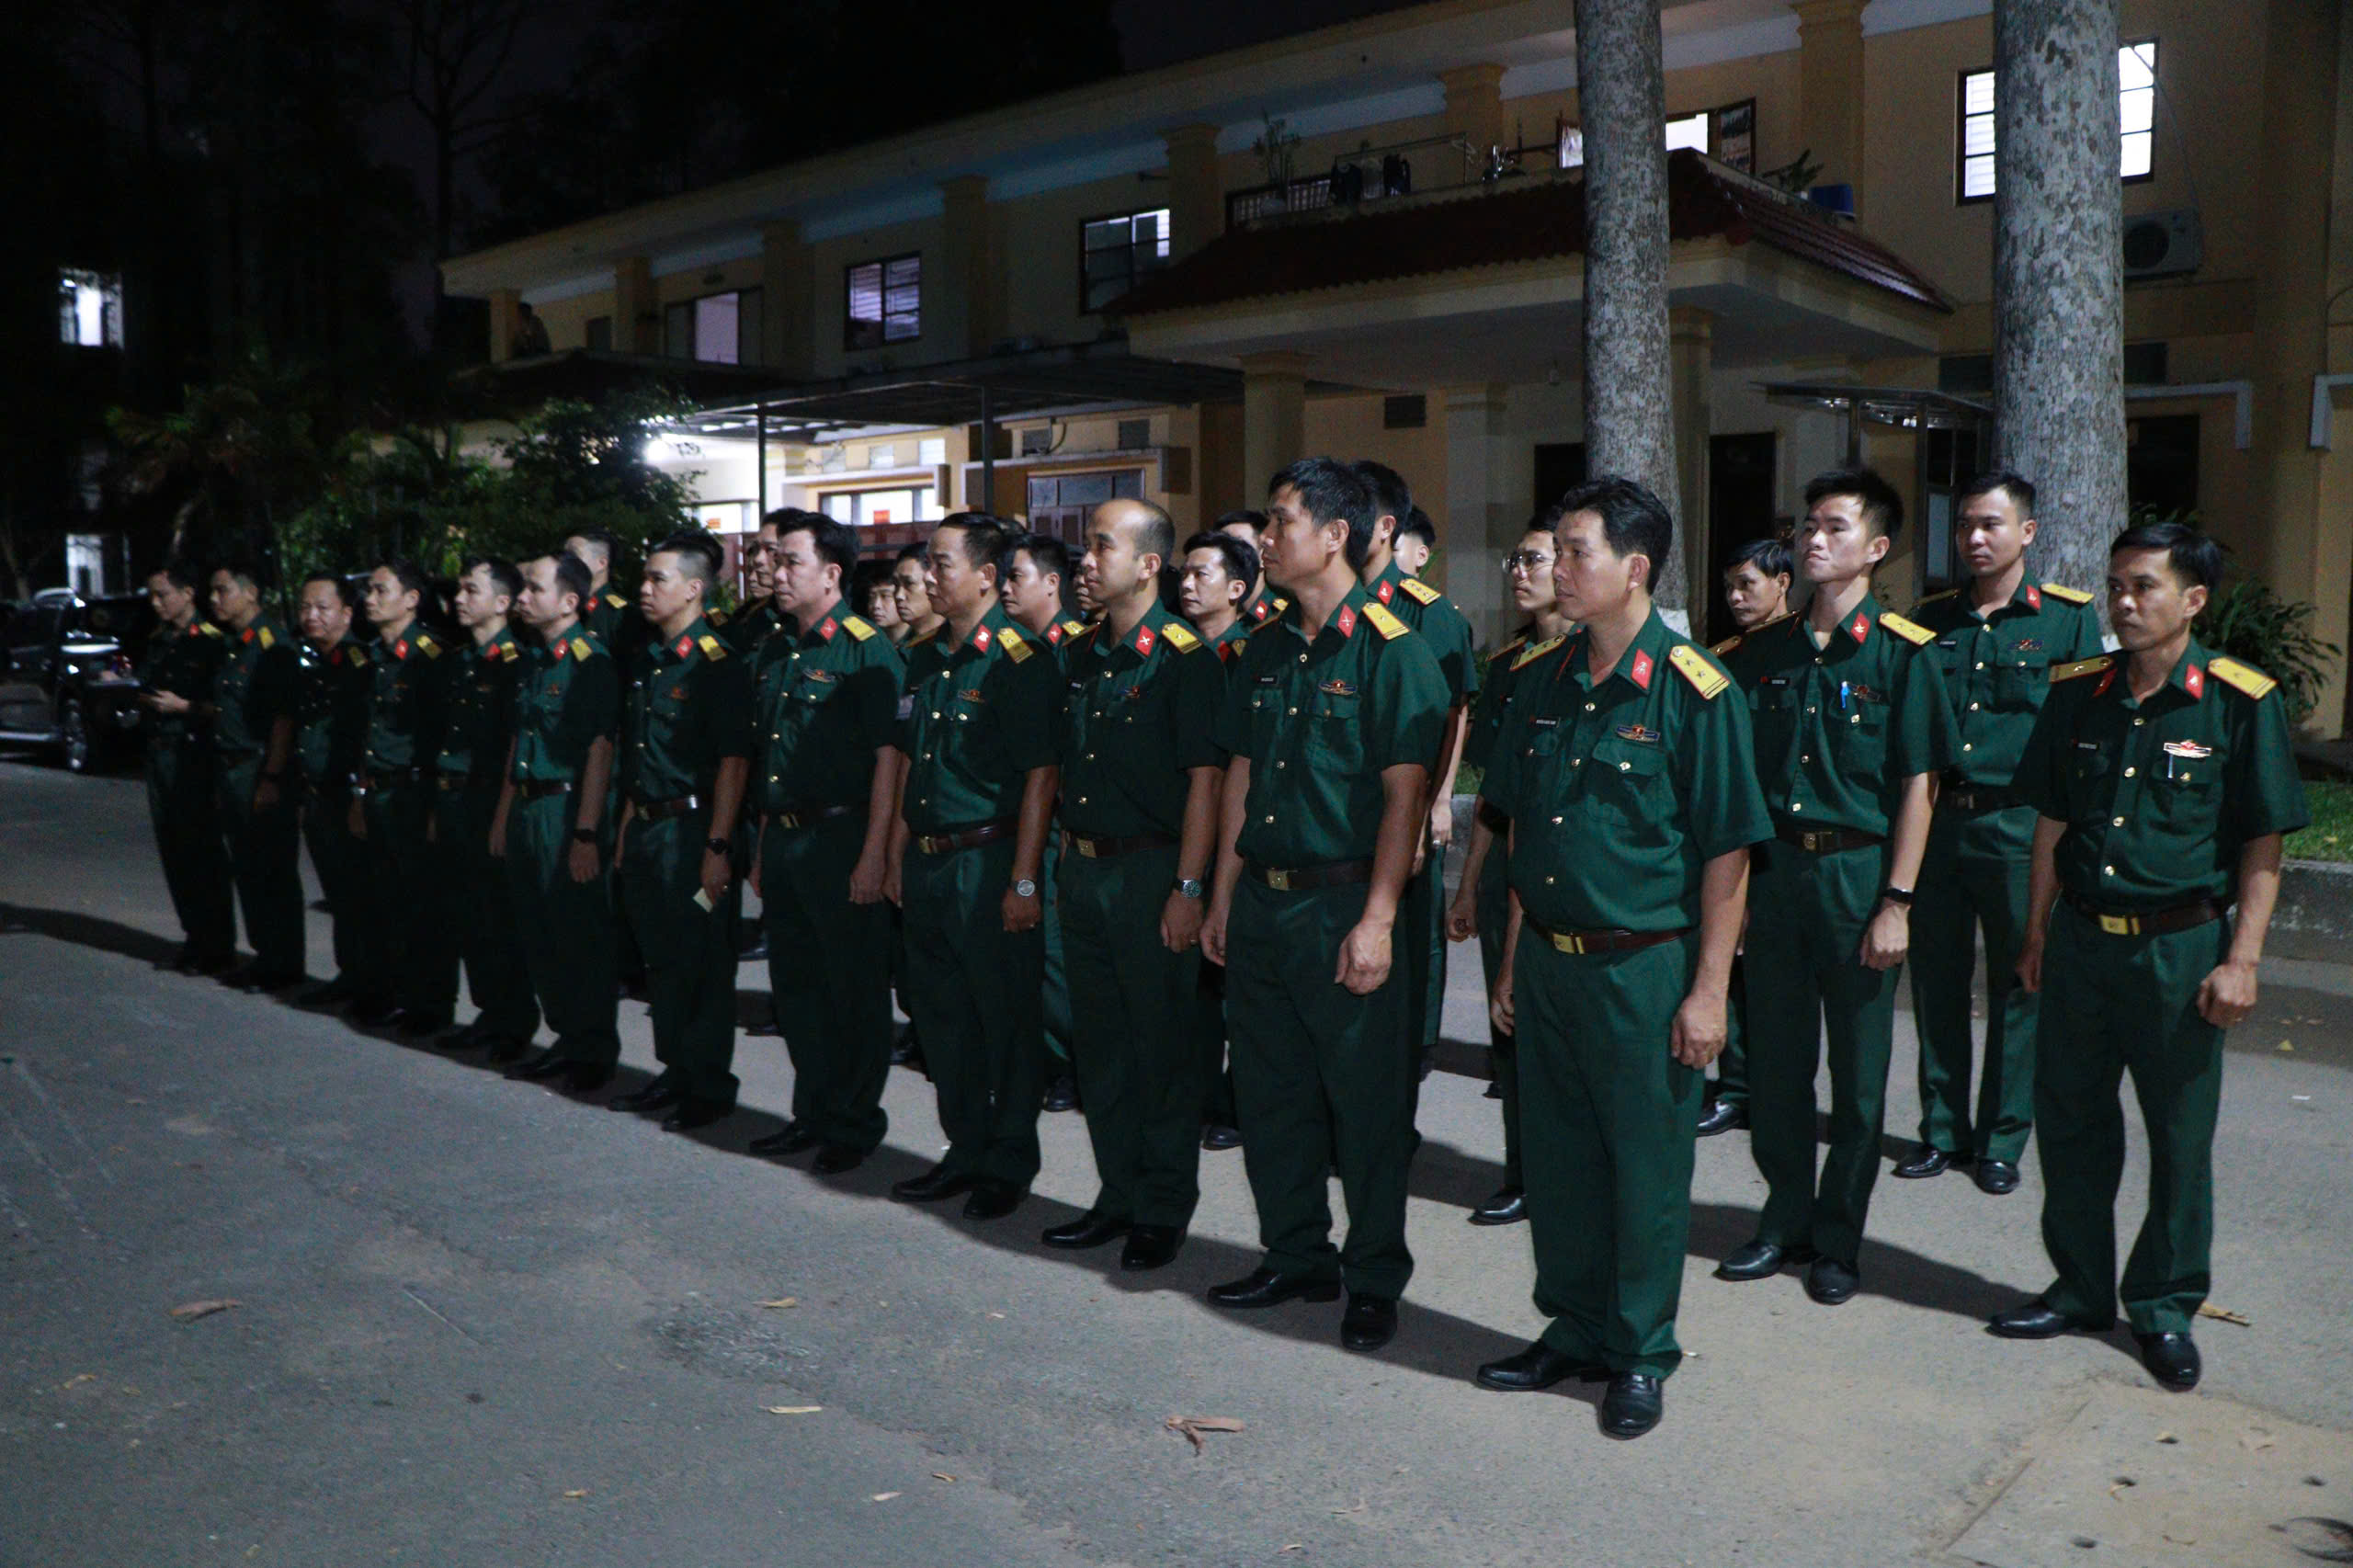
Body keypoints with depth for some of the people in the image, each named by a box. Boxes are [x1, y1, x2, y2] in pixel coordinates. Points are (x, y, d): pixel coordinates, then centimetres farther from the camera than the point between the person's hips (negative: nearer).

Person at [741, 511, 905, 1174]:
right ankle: (812, 1113, 27)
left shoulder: (866, 651, -10)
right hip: (782, 839, 8)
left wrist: (873, 854, -19)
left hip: (840, 837, -8)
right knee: (795, 985, 14)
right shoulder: (772, 653, 13)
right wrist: (763, 847, 16)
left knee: (855, 989, 2)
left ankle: (854, 1125, 14)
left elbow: (887, 758, -15)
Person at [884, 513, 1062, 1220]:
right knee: (941, 1013, 14)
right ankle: (966, 1150, 27)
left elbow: (1041, 776, -14)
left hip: (988, 860, -7)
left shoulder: (1020, 661, -11)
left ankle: (1010, 1162, 16)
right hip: (927, 863, 8)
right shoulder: (924, 657, 12)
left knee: (1006, 1017, 3)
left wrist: (1024, 880, -17)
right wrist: (898, 854, 15)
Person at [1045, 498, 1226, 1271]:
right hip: (1083, 867, 7)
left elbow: (1204, 778, -14)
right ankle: (1118, 1196, 26)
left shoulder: (1185, 657, -10)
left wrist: (1188, 888, -18)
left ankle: (1165, 1208, 16)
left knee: (1163, 1045, 2)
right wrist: (1066, 858, 12)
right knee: (1100, 1041, 13)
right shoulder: (1080, 653, 11)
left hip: (1152, 871, -7)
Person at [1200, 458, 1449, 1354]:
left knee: (1366, 1100, 3)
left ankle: (1375, 1279, 18)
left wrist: (1377, 920, -18)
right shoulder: (1267, 650, 12)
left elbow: (1405, 793, -14)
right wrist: (1223, 898, 13)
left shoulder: (1390, 648, -10)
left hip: (1343, 904, -7)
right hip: (1261, 902, 7)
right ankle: (1295, 1258, 30)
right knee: (1270, 1090, 14)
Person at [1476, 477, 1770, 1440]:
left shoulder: (1694, 691, -11)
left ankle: (1641, 1353, 24)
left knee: (1647, 1164, 7)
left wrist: (1708, 990, -13)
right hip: (1548, 960, 6)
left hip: (1645, 966, -6)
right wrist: (1513, 959, 13)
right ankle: (1573, 1330, 32)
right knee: (1557, 1155, 14)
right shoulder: (1544, 684, 7)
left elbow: (1727, 854, -11)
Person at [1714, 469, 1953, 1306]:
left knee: (1858, 1070, 6)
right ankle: (1786, 1221, 26)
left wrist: (1896, 903, -12)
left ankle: (1838, 1240, 20)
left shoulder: (1902, 654, -5)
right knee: (1775, 1057, 11)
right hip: (1774, 867, 4)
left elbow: (1915, 788, -7)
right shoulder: (1764, 650, 7)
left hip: (1858, 871, -4)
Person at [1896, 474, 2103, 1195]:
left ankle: (2003, 1141, 18)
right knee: (1936, 980, 9)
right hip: (1932, 819, 3)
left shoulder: (2069, 618, 0)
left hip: (2018, 827, -3)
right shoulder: (1931, 618, 10)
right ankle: (1942, 1128, 22)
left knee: (2017, 987, 5)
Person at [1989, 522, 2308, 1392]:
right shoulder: (2078, 691, 4)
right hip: (2081, 937, 4)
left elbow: (2263, 845, -6)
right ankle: (2081, 1288, 28)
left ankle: (2165, 1308, 24)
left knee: (2180, 1138, 7)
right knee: (2070, 1121, 11)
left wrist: (2241, 960, -11)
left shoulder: (2241, 702, -7)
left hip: (2181, 945, -4)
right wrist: (2036, 930, 9)